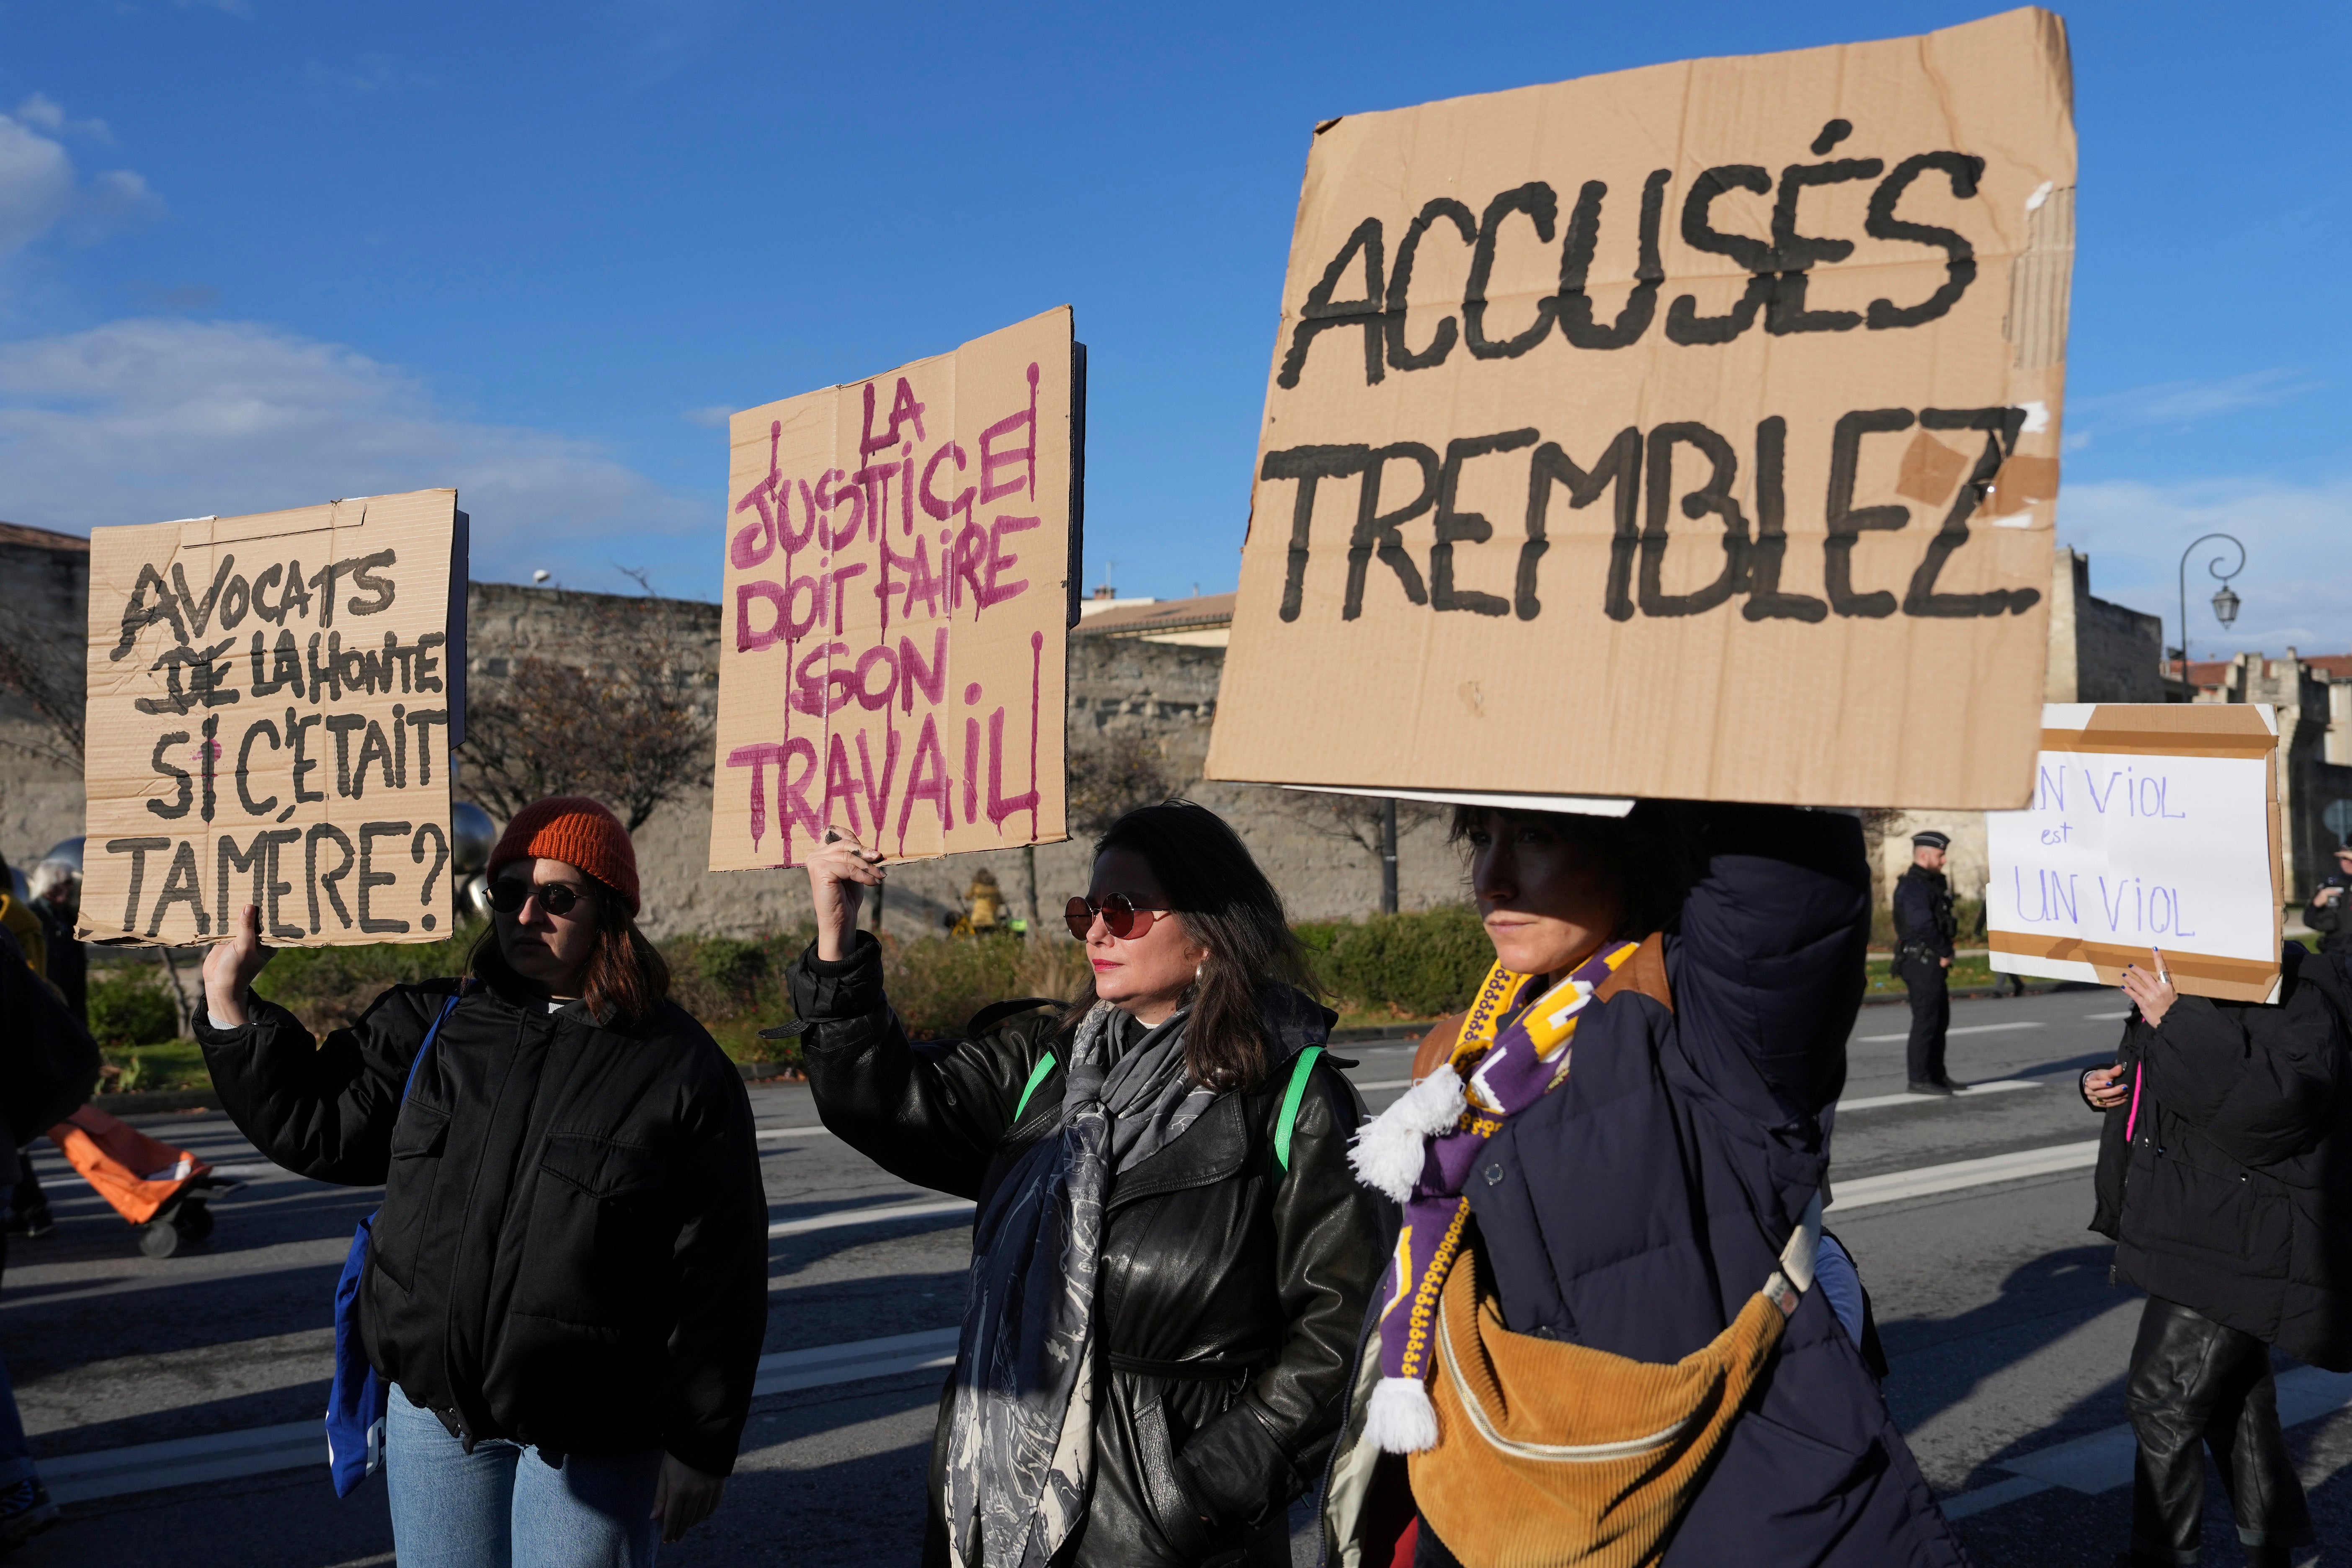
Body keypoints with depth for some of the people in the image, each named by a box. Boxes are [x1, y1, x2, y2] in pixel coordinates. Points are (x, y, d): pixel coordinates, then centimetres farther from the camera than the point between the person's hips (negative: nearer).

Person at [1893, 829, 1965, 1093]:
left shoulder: (1932, 882, 18)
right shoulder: (1913, 886, -16)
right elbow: (1923, 925, -24)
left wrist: (1945, 954, 9)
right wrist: (1944, 953, -13)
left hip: (1934, 962, 10)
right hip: (1921, 961, -10)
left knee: (1940, 1020, 15)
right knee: (1926, 1021, -8)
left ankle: (1937, 1075, 23)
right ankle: (1918, 1079, -4)